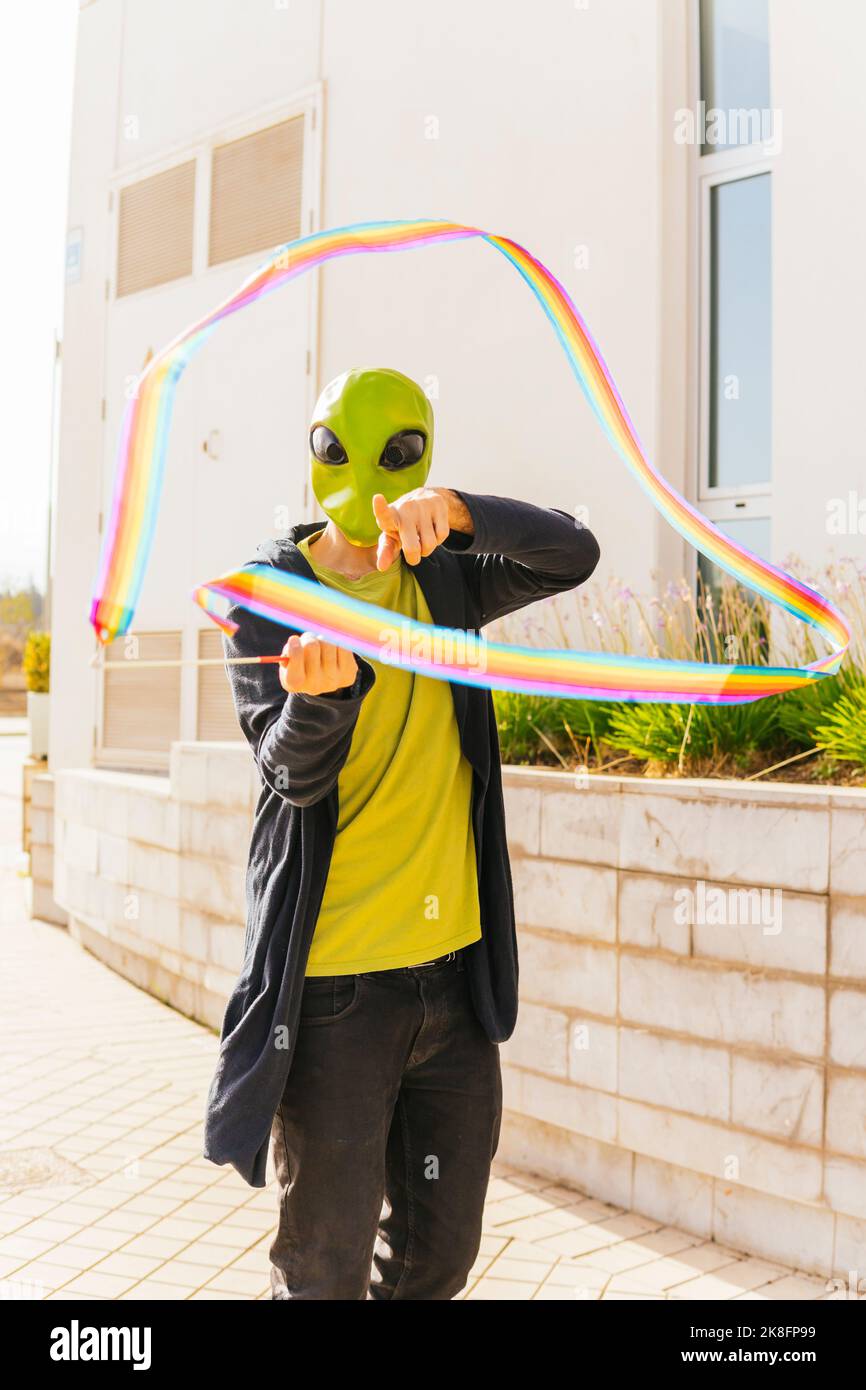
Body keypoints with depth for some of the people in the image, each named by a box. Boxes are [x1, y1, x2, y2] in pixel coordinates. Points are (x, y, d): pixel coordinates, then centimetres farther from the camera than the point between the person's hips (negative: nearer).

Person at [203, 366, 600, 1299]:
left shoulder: (443, 583, 9)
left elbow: (573, 556, -5)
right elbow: (292, 773, -14)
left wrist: (453, 510, -21)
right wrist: (324, 687, -36)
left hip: (456, 968, 4)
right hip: (335, 982, -4)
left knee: (440, 1253, 16)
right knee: (325, 1268, 5)